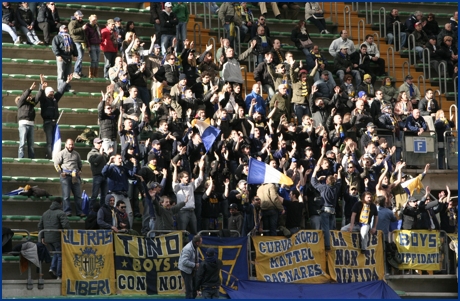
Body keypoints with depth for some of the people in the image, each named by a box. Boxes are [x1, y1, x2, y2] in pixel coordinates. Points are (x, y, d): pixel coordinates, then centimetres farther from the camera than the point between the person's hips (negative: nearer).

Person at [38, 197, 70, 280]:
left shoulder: (45, 213, 15)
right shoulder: (61, 213, -9)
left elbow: (40, 226, 19)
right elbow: (66, 225, -20)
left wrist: (42, 237, 23)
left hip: (47, 238, 7)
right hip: (57, 238, -7)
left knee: (56, 253, 25)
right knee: (60, 256, 3)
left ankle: (53, 268, 6)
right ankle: (59, 275, 3)